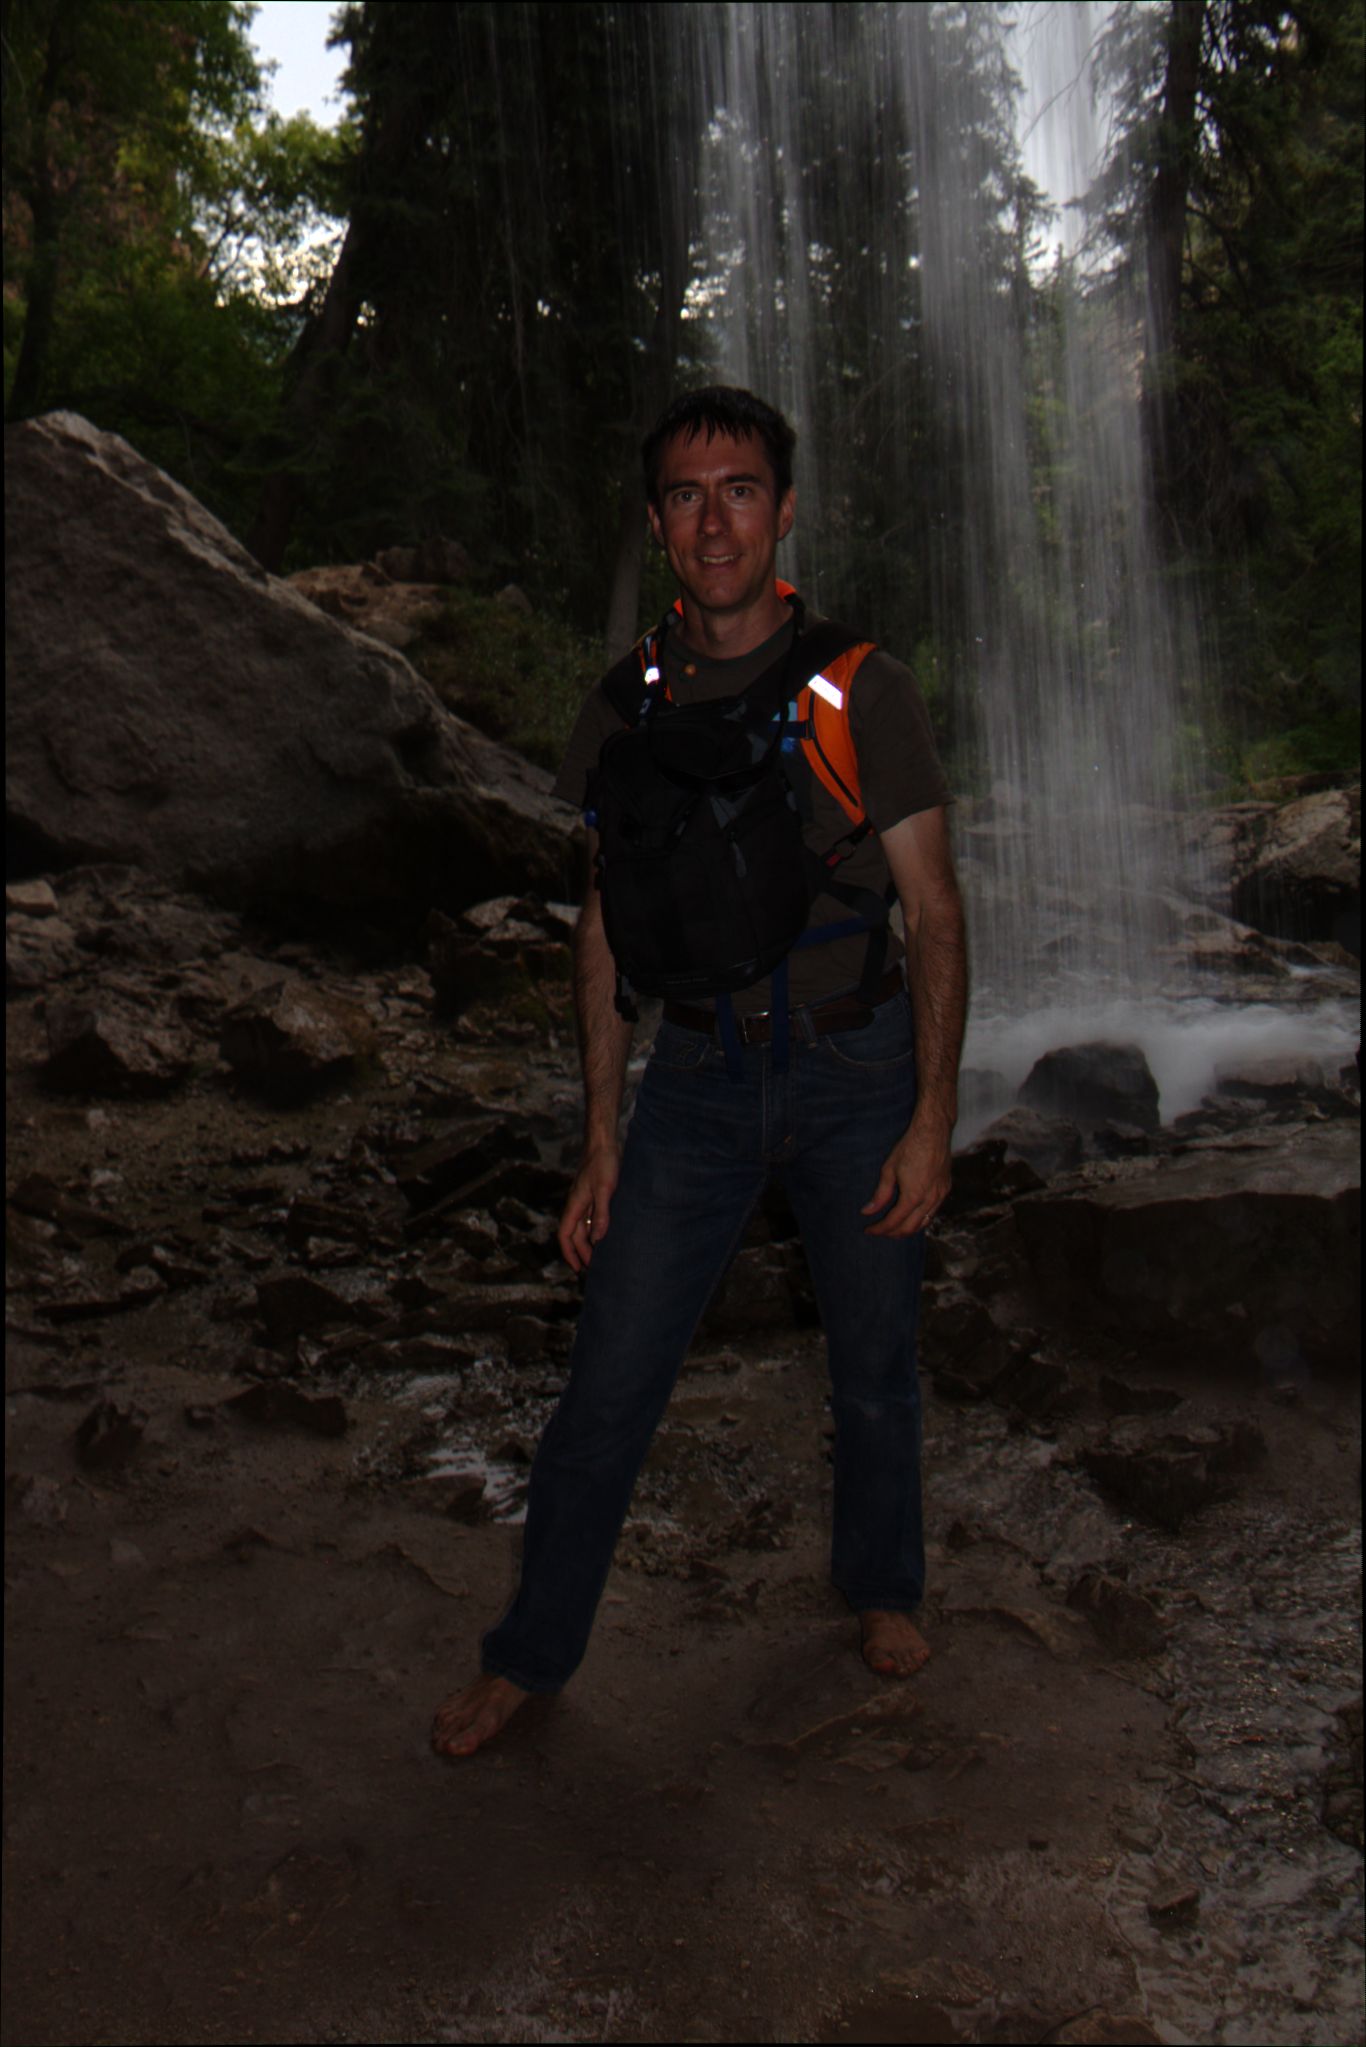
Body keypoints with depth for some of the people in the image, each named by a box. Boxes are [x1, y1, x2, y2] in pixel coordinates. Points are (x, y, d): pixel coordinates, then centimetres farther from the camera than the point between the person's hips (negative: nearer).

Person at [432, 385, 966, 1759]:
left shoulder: (861, 690, -4)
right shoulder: (625, 709, 3)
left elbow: (932, 912, -4)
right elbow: (606, 927, 6)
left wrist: (932, 1118, -11)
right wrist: (601, 1139, 2)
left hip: (856, 1070, -1)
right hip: (697, 1079, 1)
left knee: (874, 1373, 12)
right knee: (607, 1388, 2)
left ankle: (881, 1590, 40)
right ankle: (529, 1654, 20)